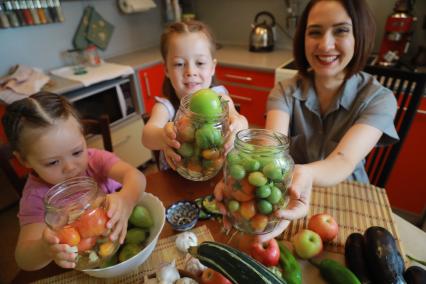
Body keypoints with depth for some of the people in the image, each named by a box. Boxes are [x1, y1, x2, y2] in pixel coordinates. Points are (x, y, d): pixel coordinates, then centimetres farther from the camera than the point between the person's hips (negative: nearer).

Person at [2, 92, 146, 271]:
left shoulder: (96, 159, -14)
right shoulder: (37, 196, -15)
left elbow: (135, 176, -30)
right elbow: (24, 260, -21)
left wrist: (126, 200, -51)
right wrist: (45, 248, -43)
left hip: (121, 236, 0)